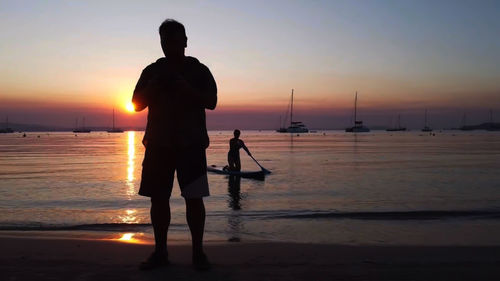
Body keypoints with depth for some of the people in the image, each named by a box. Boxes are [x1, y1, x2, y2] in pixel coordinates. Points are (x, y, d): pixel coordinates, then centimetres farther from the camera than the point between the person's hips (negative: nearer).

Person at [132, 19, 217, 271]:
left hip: (191, 143, -2)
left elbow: (211, 102, -2)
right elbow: (137, 104, 12)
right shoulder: (152, 71, 15)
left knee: (194, 197, -7)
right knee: (158, 197, 2)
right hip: (158, 143, 3)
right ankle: (160, 252, 13)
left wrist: (188, 90, -18)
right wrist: (152, 88, -7)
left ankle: (198, 252, 4)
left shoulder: (199, 70, 8)